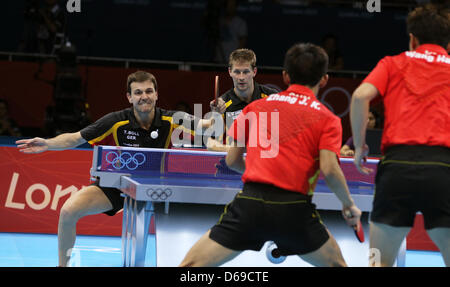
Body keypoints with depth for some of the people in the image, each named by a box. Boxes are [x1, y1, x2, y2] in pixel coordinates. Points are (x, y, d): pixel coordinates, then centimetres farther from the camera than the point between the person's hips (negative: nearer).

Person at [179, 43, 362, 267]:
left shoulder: (256, 107, 18)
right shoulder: (327, 118, 10)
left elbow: (232, 160, 20)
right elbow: (329, 169, -5)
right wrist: (349, 205, 12)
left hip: (250, 203, 1)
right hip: (294, 210, -1)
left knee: (191, 265, 5)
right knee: (336, 264, 23)